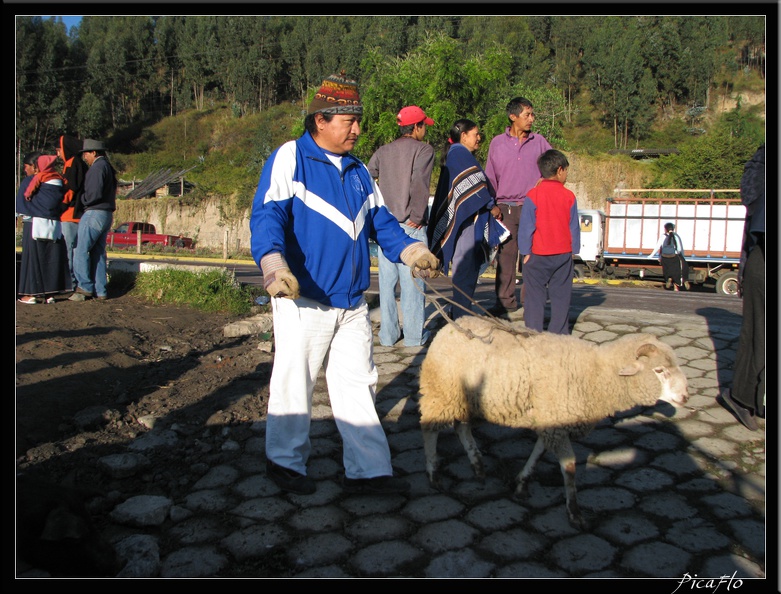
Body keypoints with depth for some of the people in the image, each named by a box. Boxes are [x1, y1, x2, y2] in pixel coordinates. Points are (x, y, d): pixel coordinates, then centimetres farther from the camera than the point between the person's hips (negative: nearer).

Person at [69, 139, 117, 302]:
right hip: (107, 214, 10)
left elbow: (94, 194, -20)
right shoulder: (108, 167, 19)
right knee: (98, 252, 9)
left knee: (81, 250, -6)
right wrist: (86, 200, 13)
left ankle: (85, 287, -7)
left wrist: (82, 200, -3)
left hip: (94, 213, -10)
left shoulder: (97, 167, -11)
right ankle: (100, 291, 9)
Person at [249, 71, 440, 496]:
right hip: (304, 300, -6)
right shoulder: (290, 159, -5)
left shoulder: (358, 171, 16)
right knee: (294, 382, 7)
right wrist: (272, 261, -34)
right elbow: (268, 216, -17)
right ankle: (284, 461, 27)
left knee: (357, 385, 10)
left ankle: (367, 470, 19)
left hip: (352, 303, 6)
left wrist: (409, 250, 1)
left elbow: (379, 219, 18)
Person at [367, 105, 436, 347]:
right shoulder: (423, 149, -2)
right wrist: (416, 216, -13)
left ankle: (388, 334, 15)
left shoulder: (383, 151, 13)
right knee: (412, 280, 1)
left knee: (387, 281, 9)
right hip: (410, 225, -5)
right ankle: (414, 334, 6)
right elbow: (419, 183, -16)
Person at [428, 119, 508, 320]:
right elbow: (473, 184, -15)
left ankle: (459, 312, 20)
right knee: (465, 267, -8)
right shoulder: (459, 153, -9)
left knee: (469, 266, 13)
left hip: (470, 218, 10)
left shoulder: (459, 154, 22)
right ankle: (461, 316, -4)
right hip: (466, 218, -10)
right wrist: (491, 206, -7)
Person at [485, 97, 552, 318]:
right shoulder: (497, 143, 7)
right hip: (506, 207, 0)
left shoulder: (539, 141, 7)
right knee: (506, 254, 0)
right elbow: (490, 178, 10)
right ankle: (505, 300, 8)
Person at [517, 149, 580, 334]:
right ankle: (559, 332, 15)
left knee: (535, 295, 5)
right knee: (561, 295, 11)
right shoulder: (569, 196, -2)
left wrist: (525, 251, -1)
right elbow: (574, 226, 5)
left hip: (538, 255, -2)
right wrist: (573, 250, 15)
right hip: (563, 254, 2)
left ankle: (533, 332, 5)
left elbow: (525, 226, -8)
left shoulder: (533, 195, -8)